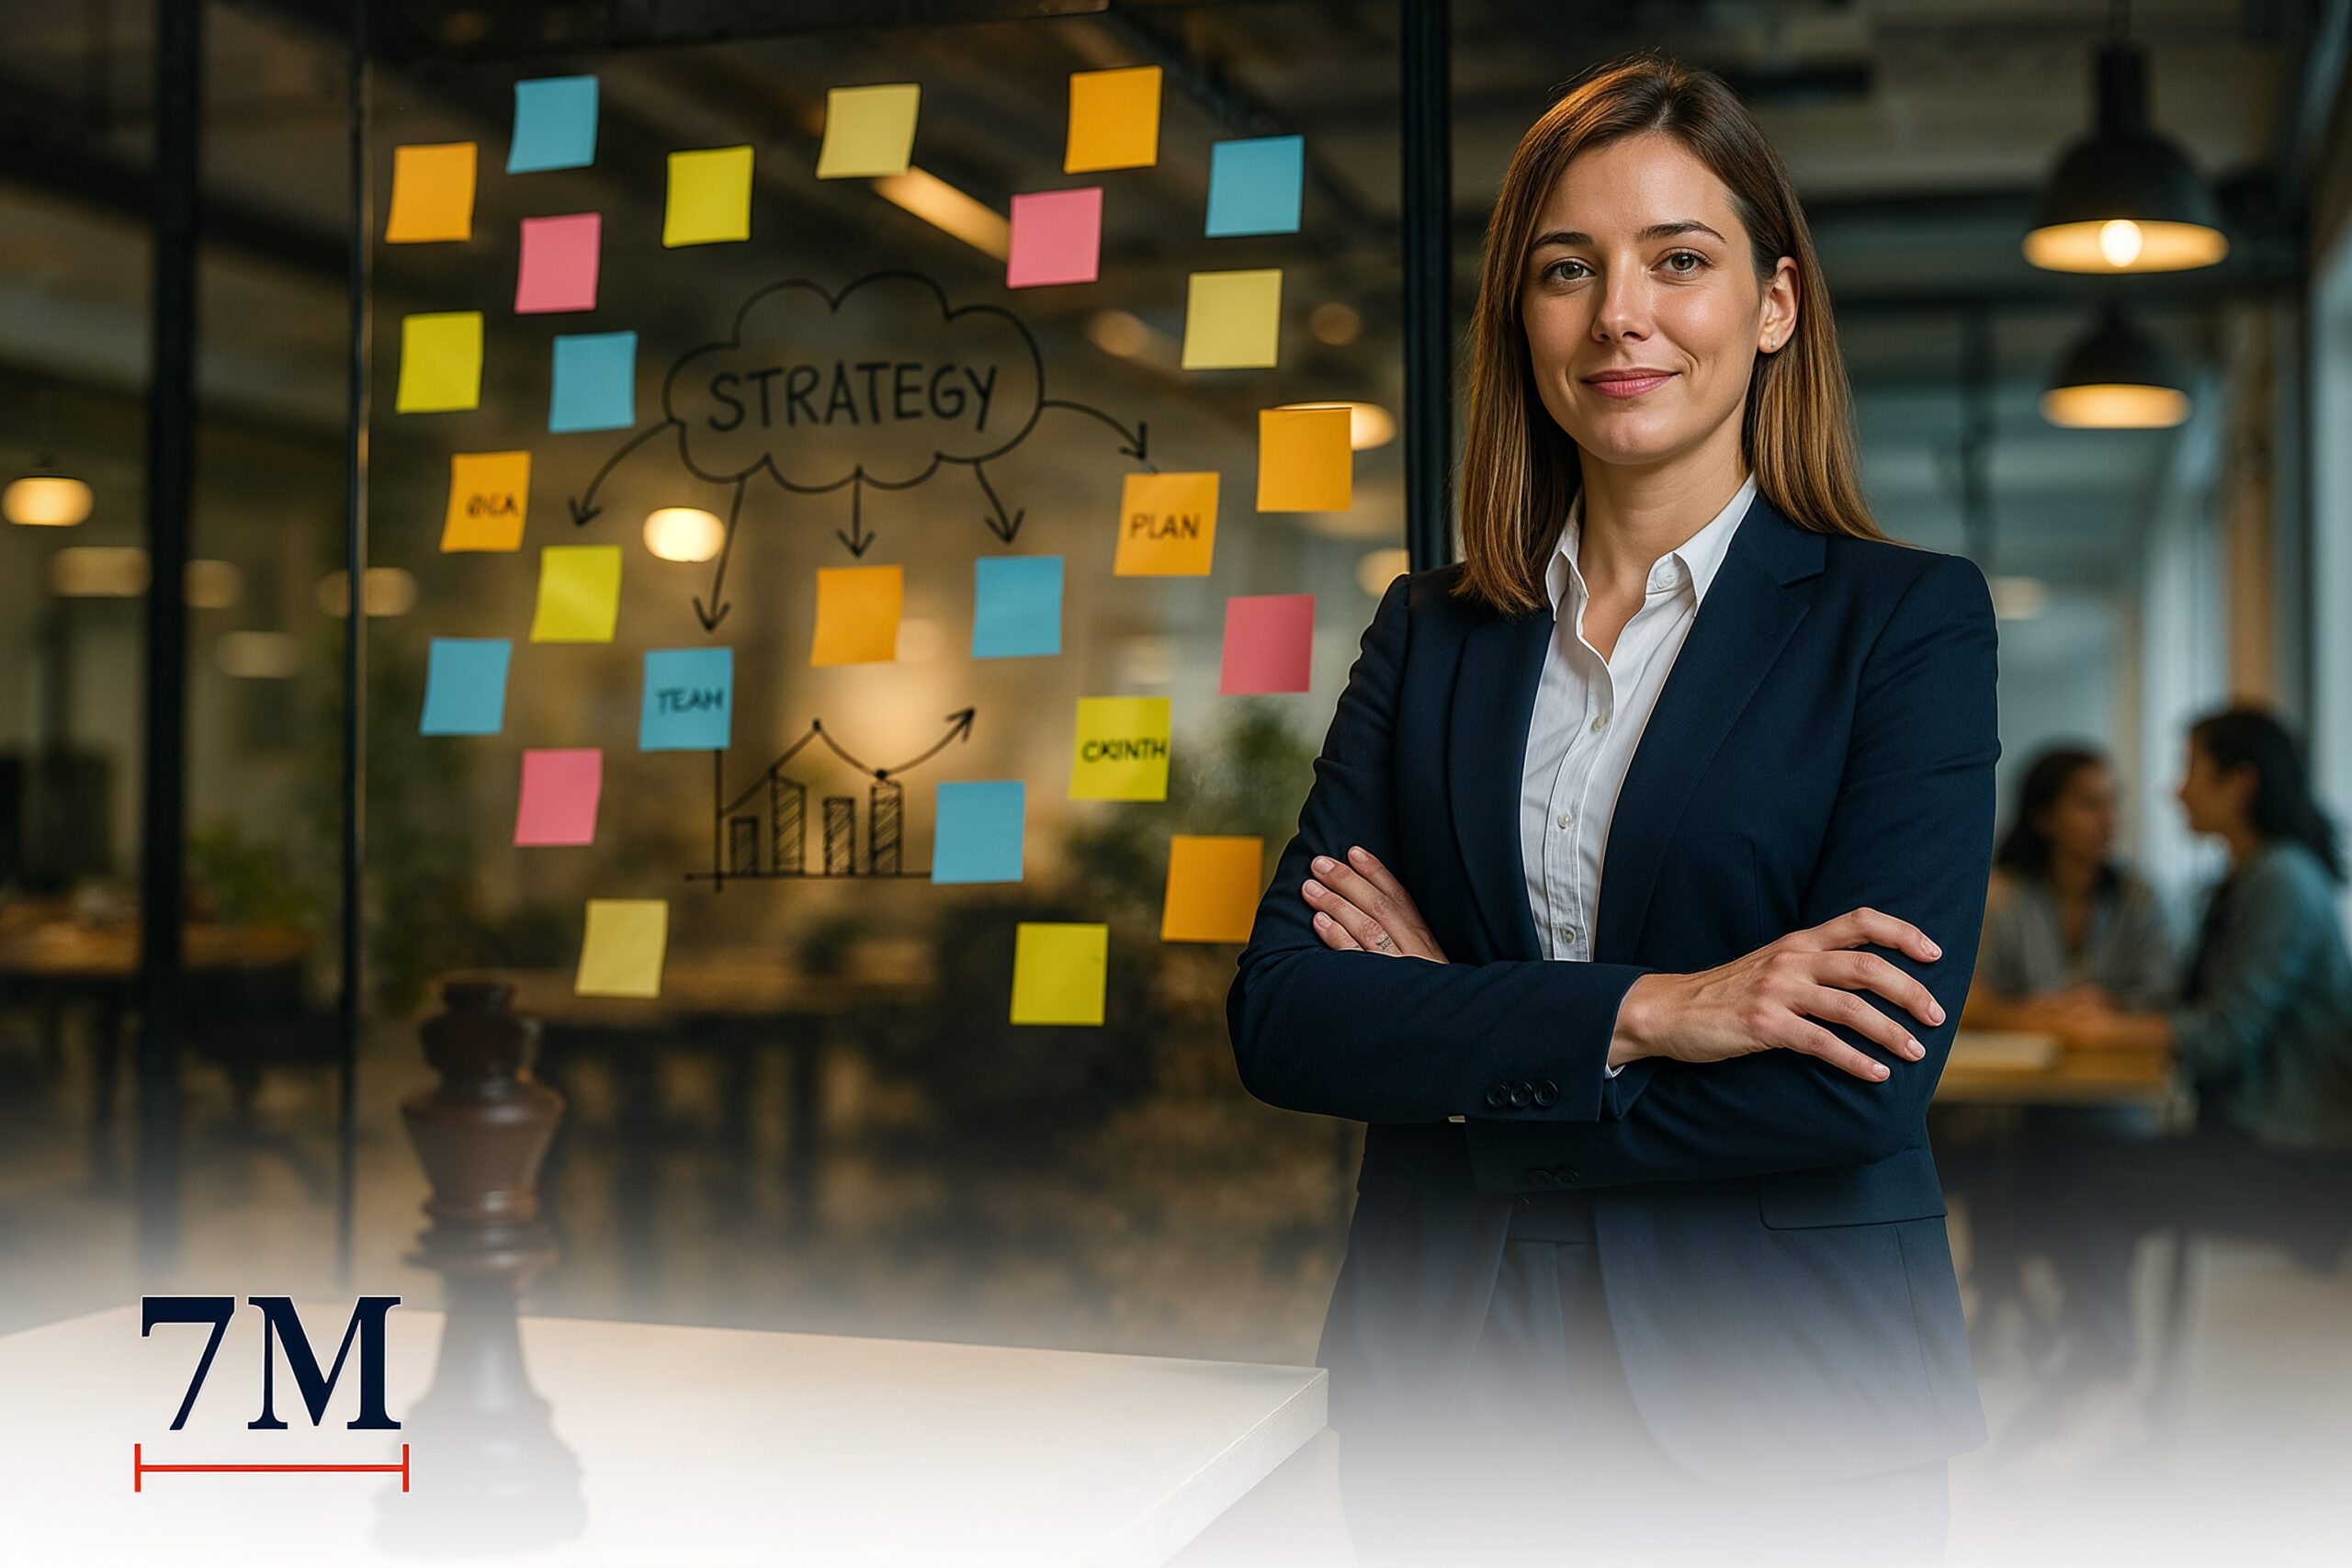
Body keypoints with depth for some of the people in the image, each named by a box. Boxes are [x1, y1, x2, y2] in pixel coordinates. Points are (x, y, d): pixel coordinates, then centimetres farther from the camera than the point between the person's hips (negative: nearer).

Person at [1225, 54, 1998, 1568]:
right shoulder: (1432, 632, 5)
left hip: (1780, 1435, -3)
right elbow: (1277, 1015, -7)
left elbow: (1858, 1089, -16)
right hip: (1448, 1399, 3)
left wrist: (1460, 1047, -11)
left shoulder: (1911, 619, -6)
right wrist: (1638, 1010, -19)